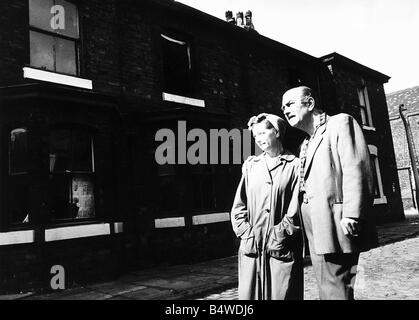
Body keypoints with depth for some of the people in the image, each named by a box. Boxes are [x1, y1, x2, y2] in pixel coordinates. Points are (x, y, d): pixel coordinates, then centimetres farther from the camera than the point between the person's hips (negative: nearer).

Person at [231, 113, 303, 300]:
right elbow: (238, 206, 10)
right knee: (248, 295, 6)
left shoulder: (294, 165, 1)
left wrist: (279, 235, -11)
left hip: (282, 249, -3)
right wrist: (247, 234, -1)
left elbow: (296, 208, -5)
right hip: (251, 249, 3)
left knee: (283, 294, 3)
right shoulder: (250, 165, 13)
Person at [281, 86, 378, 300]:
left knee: (335, 291, -6)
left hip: (336, 226, -8)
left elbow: (356, 169, -12)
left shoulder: (341, 123, 0)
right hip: (316, 233, 8)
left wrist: (351, 215, -21)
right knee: (326, 288, 12)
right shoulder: (306, 144, 24)